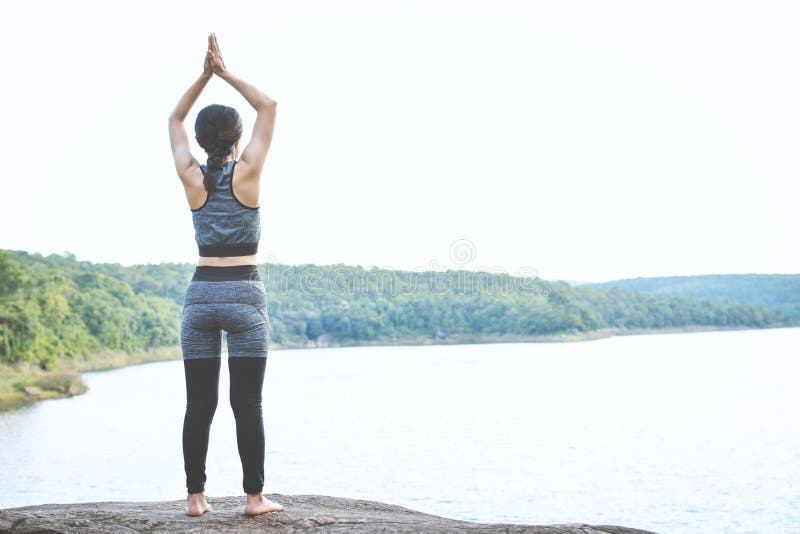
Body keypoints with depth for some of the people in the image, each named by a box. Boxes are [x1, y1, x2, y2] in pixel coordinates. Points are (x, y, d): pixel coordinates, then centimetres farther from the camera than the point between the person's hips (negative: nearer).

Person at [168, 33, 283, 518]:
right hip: (244, 293, -3)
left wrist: (205, 75, 12)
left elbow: (175, 119, 19)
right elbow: (269, 107, 6)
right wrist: (226, 74, 7)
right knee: (248, 404, 1)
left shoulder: (192, 177, 2)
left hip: (200, 293, 3)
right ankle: (255, 496, 5)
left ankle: (196, 496, 7)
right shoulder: (246, 172, -5)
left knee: (200, 403, 5)